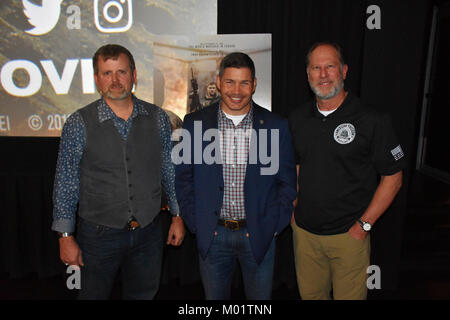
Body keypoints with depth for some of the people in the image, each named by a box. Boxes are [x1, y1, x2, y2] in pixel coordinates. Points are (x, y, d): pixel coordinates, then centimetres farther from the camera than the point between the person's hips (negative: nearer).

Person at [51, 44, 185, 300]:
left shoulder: (157, 118, -2)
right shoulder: (79, 124, -9)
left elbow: (170, 169, 6)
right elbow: (66, 184, -4)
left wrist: (177, 215, 7)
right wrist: (66, 236, -4)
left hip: (148, 233, 2)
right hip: (99, 234, -1)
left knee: (144, 295, 18)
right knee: (94, 294, 17)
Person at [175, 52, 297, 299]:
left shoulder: (276, 126, -4)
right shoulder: (195, 123, -3)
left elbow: (287, 181, 1)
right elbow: (183, 178, 2)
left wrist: (271, 226, -5)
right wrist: (196, 224, -3)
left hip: (259, 236, 0)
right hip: (212, 235, 1)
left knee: (260, 296, 16)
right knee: (214, 296, 17)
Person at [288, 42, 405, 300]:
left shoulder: (372, 121, -11)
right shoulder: (298, 118, 3)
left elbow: (392, 178, -7)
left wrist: (364, 225, -11)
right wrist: (292, 208, 6)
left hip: (349, 235, -4)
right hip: (304, 232, 4)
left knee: (349, 295, 11)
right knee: (309, 293, 19)